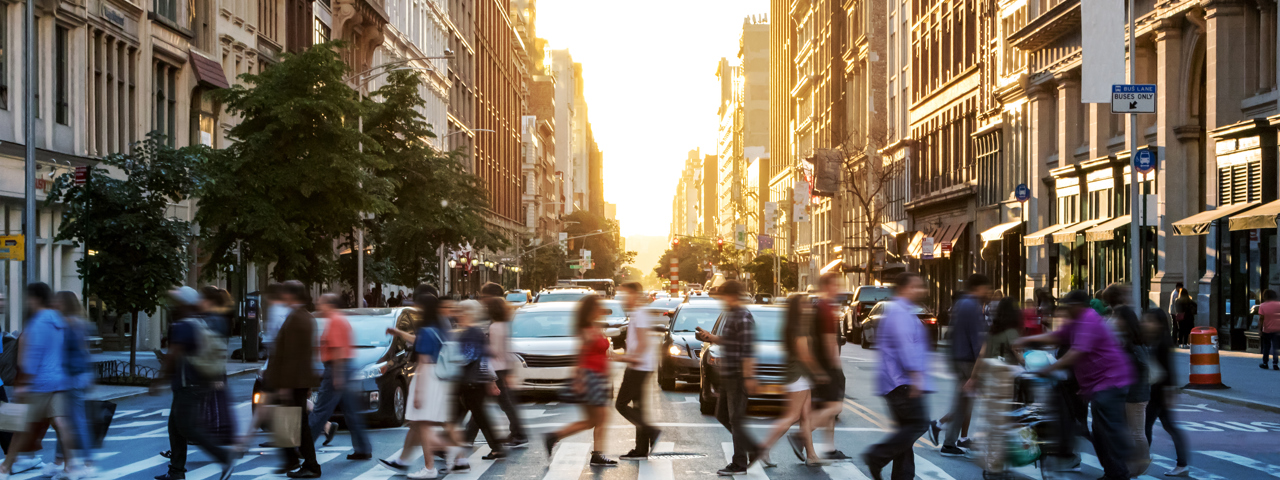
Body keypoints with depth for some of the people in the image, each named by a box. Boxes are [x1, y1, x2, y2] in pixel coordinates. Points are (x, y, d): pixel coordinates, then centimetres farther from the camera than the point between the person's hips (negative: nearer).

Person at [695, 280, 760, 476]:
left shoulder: (743, 318, -17)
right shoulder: (729, 315, 13)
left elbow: (748, 350, -22)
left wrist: (748, 377, -24)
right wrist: (710, 337, 10)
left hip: (738, 376, -10)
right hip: (727, 375, 10)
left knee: (736, 418, -4)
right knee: (722, 415, 14)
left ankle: (739, 464, 3)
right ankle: (754, 449, 22)